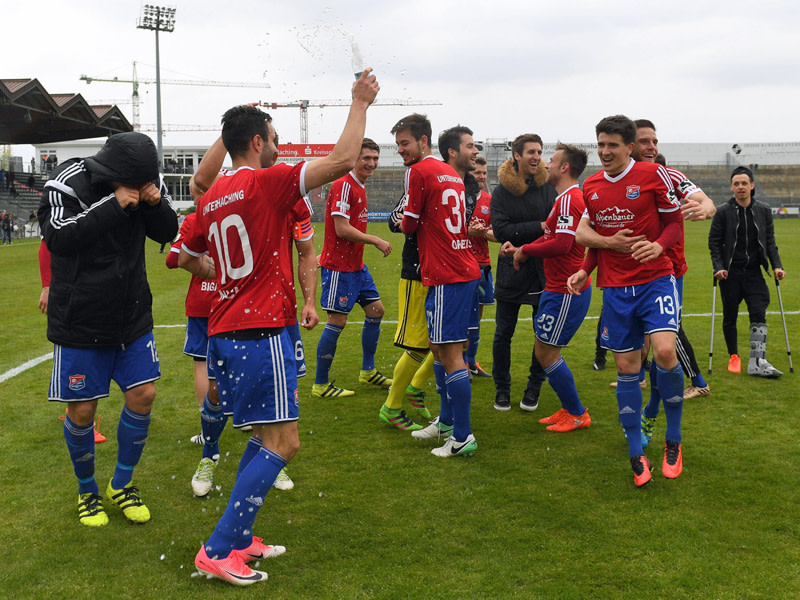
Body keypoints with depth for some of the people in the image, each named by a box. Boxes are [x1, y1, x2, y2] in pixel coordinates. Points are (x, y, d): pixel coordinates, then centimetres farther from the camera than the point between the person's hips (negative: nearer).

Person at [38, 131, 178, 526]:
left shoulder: (145, 182, -3)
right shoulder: (68, 183, -17)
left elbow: (167, 233, 3)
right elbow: (58, 238, -29)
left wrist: (156, 203, -18)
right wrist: (115, 205, -32)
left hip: (133, 316, 4)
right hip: (79, 322, -4)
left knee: (143, 395, 3)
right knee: (82, 410, 3)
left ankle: (122, 485, 23)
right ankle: (87, 491, 27)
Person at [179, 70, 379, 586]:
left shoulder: (211, 198, 13)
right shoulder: (266, 182, -11)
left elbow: (187, 258, 25)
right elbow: (343, 159, -13)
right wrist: (361, 102, -1)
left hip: (225, 331, 9)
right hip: (261, 332, -9)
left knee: (267, 438, 19)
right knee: (282, 443, -3)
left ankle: (239, 538, 23)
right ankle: (218, 551, -1)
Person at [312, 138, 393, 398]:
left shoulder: (360, 186, 13)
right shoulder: (343, 185, -16)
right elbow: (342, 229, -22)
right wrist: (376, 241, -14)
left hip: (356, 265, 10)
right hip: (339, 266, -10)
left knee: (376, 310, 13)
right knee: (337, 322, -6)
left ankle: (368, 371, 27)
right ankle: (320, 384, 5)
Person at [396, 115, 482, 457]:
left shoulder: (420, 171, -9)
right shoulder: (451, 173, 16)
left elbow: (409, 225, -4)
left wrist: (402, 220, 17)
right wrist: (411, 220, 17)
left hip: (446, 276, -9)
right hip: (465, 270, 9)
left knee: (450, 354, -6)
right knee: (439, 349, 18)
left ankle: (463, 438, -1)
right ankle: (447, 420, 29)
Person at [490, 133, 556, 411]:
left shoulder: (549, 188, 0)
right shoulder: (501, 192, -2)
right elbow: (501, 231, -12)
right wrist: (539, 227, -20)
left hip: (544, 272, 1)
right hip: (511, 273, -1)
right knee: (503, 333, 5)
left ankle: (534, 388, 23)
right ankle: (502, 389, 21)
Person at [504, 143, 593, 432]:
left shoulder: (569, 199, -17)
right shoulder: (566, 197, 16)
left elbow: (561, 244, -26)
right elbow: (550, 237, 17)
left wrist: (524, 250, -13)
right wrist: (520, 249, 3)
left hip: (566, 291, -10)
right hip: (557, 288, 10)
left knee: (546, 353, -3)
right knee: (544, 351, 15)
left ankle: (577, 415, 10)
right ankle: (568, 409, 25)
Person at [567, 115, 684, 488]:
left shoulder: (653, 174, -3)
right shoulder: (590, 186, 10)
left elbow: (675, 221, 0)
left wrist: (658, 245, -20)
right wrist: (585, 271, 4)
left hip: (655, 279, -4)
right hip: (615, 288, 4)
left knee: (664, 351, -21)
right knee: (626, 367, 4)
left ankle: (673, 442, 1)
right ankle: (636, 454, 17)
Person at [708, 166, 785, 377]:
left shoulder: (763, 210, 7)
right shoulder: (722, 212, -1)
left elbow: (770, 241, 11)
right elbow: (714, 242, 0)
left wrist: (777, 265, 0)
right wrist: (719, 267, -12)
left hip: (754, 272, 2)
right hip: (730, 273, -2)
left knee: (759, 314, -9)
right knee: (730, 318, 5)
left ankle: (757, 362, -10)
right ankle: (734, 357, 22)